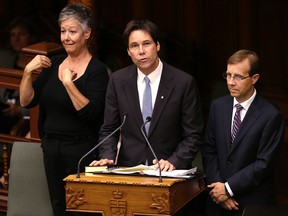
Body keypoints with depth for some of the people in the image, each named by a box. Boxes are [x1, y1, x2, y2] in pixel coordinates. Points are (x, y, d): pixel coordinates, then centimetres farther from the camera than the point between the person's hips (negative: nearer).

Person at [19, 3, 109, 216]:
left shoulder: (97, 70, -9)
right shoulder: (53, 64, 9)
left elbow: (91, 113, -20)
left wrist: (68, 83, -25)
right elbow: (26, 101, 6)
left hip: (82, 150, -6)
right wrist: (28, 71, -8)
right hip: (51, 148, 6)